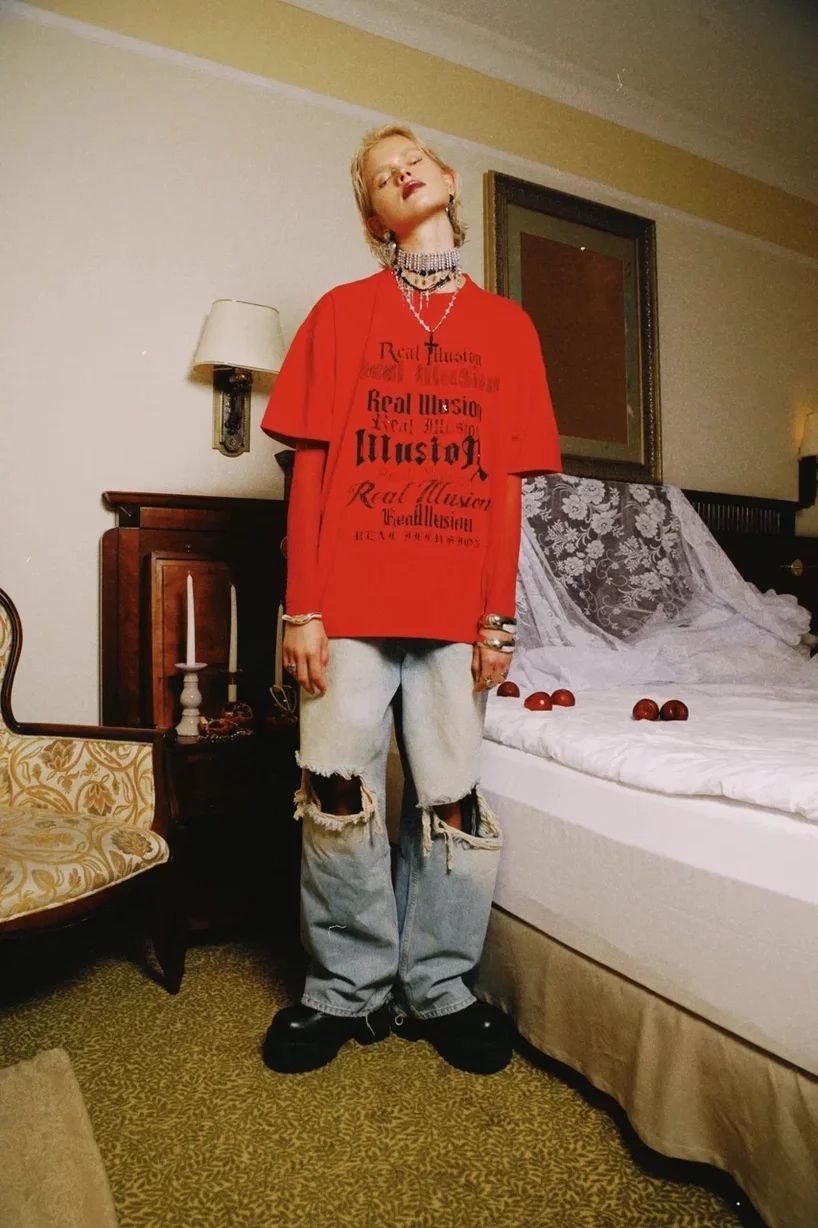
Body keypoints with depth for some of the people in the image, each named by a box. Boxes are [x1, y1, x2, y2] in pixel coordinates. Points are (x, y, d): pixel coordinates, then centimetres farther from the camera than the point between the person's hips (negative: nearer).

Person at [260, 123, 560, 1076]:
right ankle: (346, 989, 25)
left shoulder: (508, 327, 12)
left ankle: (438, 987, 26)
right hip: (350, 602, -1)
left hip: (457, 606, 2)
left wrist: (499, 619, 2)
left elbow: (507, 485, 8)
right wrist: (301, 610, -4)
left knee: (455, 802, 5)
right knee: (339, 798, 4)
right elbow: (311, 467, 2)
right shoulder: (341, 314, 8)